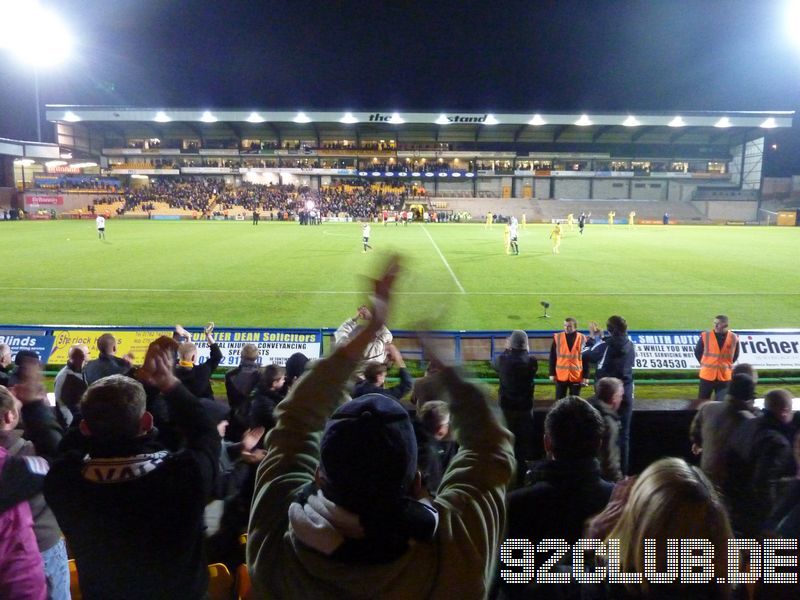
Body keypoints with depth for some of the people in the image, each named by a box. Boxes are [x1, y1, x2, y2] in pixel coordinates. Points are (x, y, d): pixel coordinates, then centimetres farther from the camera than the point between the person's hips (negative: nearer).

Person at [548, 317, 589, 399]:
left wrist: (586, 376, -3)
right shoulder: (557, 338, -3)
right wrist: (552, 374, -1)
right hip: (561, 376, 1)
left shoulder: (582, 339, -4)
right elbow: (552, 358, 1)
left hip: (576, 376, 0)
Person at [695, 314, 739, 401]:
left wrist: (726, 364, 5)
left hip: (724, 376, 1)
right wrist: (704, 363, 2)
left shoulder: (733, 338, -4)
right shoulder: (705, 336, -8)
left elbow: (735, 355, 11)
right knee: (702, 401, 5)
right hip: (707, 374, -1)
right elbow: (697, 352, 5)